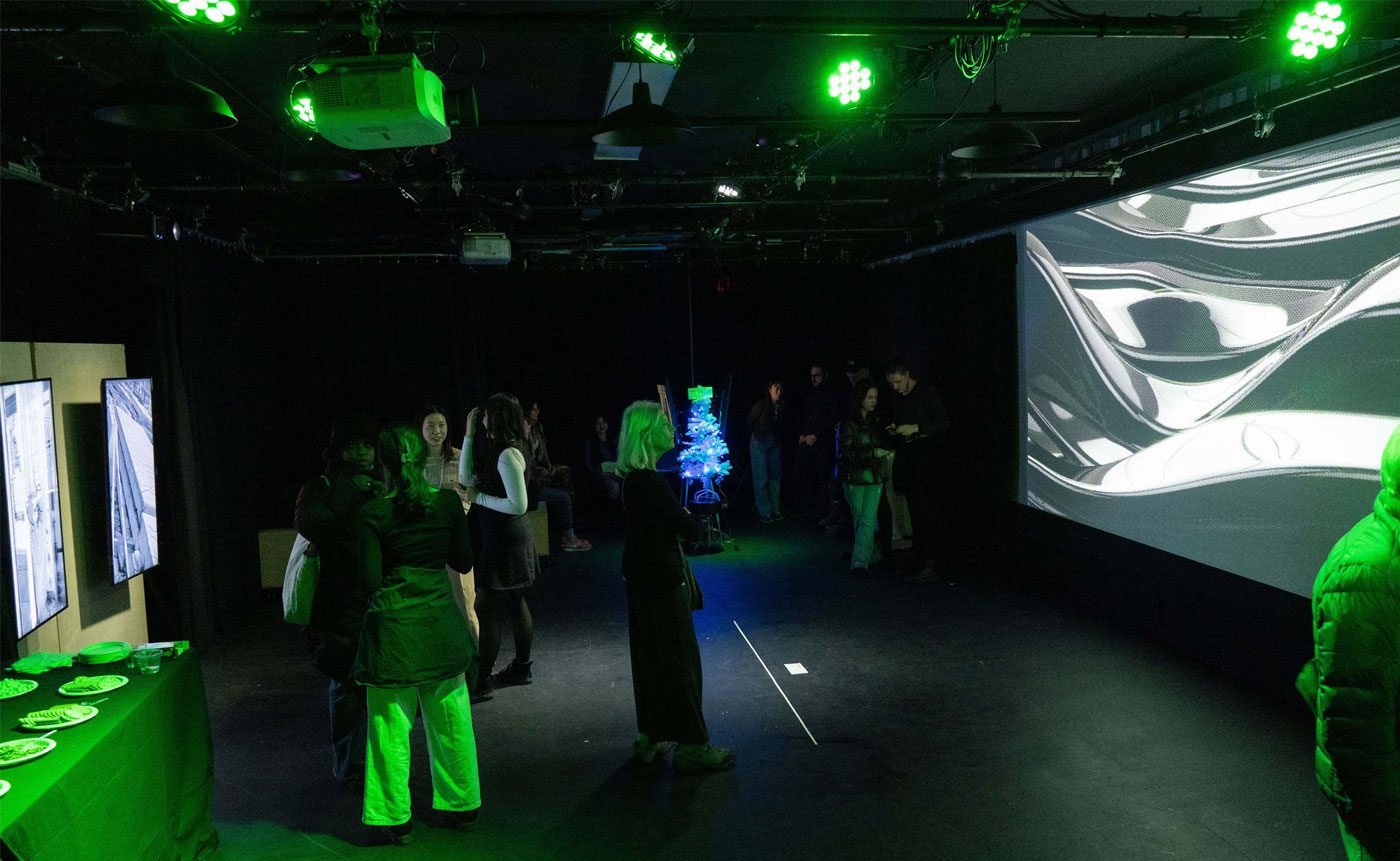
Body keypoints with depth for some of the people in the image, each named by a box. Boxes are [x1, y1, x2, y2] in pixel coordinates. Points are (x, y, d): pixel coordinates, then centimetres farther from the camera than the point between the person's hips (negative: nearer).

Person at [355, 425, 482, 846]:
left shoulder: (374, 513, -12)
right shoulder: (448, 502, -5)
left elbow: (370, 582, -12)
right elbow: (463, 561, 4)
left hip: (394, 628, -3)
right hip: (440, 622, 3)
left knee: (392, 730, 10)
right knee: (451, 723, 16)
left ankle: (397, 819, 20)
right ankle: (463, 806, 28)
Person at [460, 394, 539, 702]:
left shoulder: (508, 455, -21)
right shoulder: (494, 450, 9)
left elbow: (518, 505, -25)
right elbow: (466, 478, 8)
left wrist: (479, 497, -16)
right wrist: (469, 435, 4)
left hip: (506, 538, -10)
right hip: (506, 537, 10)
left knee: (486, 610, -4)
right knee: (514, 603, 18)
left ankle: (481, 682, 4)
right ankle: (521, 668, 31)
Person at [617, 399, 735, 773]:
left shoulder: (632, 479, 6)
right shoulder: (650, 482, -24)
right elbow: (690, 530, -19)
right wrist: (687, 516, 1)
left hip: (643, 577, 10)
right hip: (661, 578, -10)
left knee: (652, 657, 18)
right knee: (679, 660, 1)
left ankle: (650, 737, 30)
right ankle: (691, 746, 11)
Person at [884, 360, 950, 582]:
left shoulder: (926, 392, -5)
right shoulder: (896, 398, 13)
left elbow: (943, 422, -8)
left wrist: (916, 428, -16)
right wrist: (893, 427, 3)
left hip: (925, 454, -6)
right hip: (905, 456, 6)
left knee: (925, 508, -10)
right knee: (915, 508, 6)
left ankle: (928, 561, -8)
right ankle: (921, 559, 11)